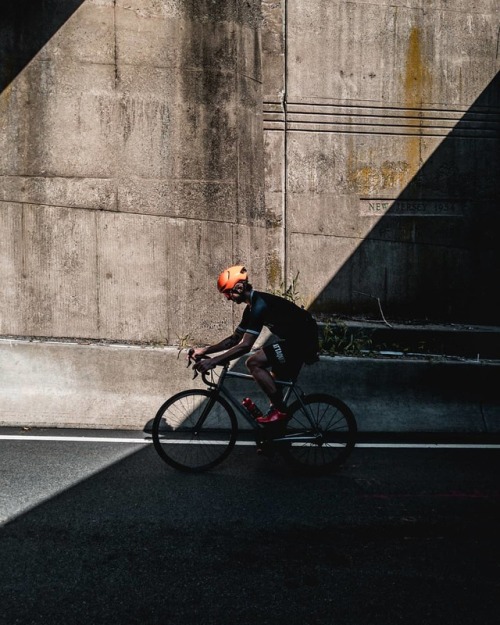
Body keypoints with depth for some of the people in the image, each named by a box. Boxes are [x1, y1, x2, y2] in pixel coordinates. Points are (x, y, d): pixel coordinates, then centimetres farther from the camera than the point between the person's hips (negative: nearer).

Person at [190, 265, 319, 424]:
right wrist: (204, 350, 8)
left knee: (253, 363, -16)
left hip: (301, 341, -10)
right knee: (273, 384, 16)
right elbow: (235, 339, 17)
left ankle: (280, 411, -11)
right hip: (299, 340, 10)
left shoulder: (259, 305, -21)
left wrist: (213, 361, -28)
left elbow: (245, 346, -28)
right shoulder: (252, 307, 11)